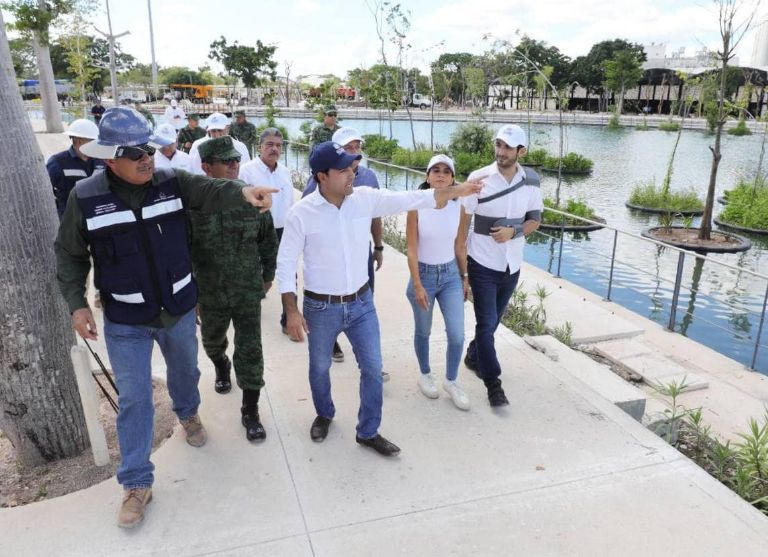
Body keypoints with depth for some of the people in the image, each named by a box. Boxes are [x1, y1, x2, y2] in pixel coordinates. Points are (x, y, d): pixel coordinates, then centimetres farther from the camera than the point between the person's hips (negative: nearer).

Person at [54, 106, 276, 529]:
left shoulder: (172, 181, -9)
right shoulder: (85, 197, -11)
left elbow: (211, 192, -27)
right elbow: (68, 254, -1)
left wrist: (243, 192, -48)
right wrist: (77, 304, -10)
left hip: (179, 309, 2)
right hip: (125, 321, -2)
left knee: (185, 372, 24)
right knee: (134, 400, 3)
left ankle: (188, 414, 58)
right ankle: (136, 483, 20)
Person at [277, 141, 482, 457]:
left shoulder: (366, 198, -8)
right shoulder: (302, 213, -16)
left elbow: (410, 200, -5)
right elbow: (286, 264, -10)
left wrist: (456, 191, -9)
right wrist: (291, 311, -12)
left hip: (362, 303, 3)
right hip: (321, 308, -2)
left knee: (372, 369, 8)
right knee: (319, 368, 18)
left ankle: (368, 432, 28)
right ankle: (324, 415, 48)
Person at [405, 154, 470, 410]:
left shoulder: (458, 207, -4)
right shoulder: (417, 206, -14)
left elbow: (460, 247, 6)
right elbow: (412, 250, -12)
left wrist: (465, 278, 10)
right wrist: (418, 285, -15)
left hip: (451, 275, 3)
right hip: (424, 274, -2)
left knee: (457, 335, -1)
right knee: (423, 332, 14)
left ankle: (451, 382, 22)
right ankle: (425, 375, 39)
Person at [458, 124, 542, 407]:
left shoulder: (531, 181, -3)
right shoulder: (479, 178, -12)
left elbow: (535, 220, 5)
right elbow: (463, 220, -7)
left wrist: (514, 232, -16)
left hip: (512, 265, 4)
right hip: (482, 264, -4)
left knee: (493, 320, 19)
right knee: (487, 322, -3)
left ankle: (474, 356, 43)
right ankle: (493, 383, 9)